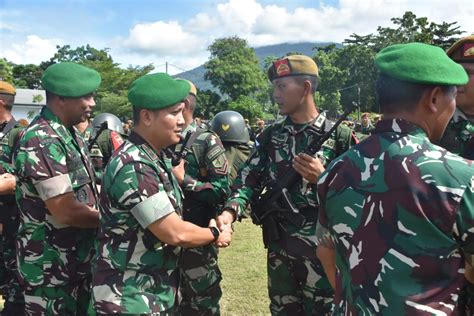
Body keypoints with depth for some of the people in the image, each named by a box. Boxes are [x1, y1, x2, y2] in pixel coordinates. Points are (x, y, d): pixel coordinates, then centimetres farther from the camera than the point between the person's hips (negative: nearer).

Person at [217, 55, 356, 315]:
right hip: (279, 247, 4)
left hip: (322, 249, -4)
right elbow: (249, 178, -1)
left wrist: (323, 178, -21)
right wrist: (230, 211, -17)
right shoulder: (271, 135, 4)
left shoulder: (339, 136, -8)